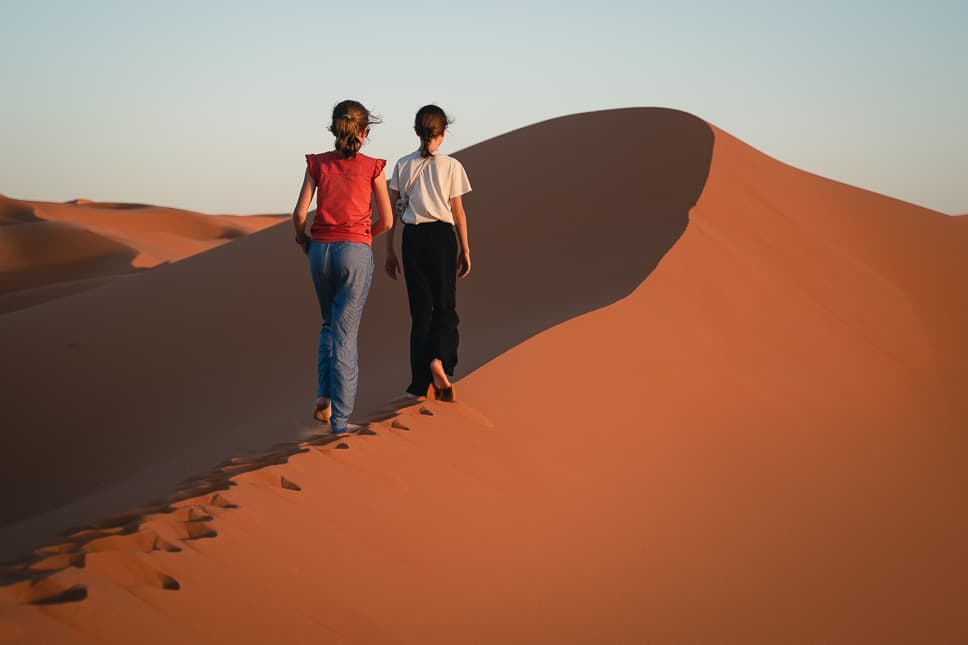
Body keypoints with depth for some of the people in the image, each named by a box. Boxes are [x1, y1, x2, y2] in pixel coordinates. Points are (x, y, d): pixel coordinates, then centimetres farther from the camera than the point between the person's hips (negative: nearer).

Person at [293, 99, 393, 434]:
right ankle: (340, 418, -2)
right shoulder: (372, 167, -2)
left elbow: (300, 212, -3)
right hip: (355, 252, -2)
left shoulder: (317, 163, 2)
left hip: (320, 251, 2)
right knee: (345, 332, 0)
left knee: (329, 325, 23)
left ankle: (324, 395, 9)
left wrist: (302, 237, 17)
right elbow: (386, 221, 0)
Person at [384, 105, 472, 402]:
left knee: (420, 310, 8)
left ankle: (422, 382, 8)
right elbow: (458, 212, -1)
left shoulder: (402, 166, 3)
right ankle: (439, 358, -19)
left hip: (412, 238, 2)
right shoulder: (451, 166, -3)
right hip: (442, 236, -2)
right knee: (445, 307, 8)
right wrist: (465, 250, 8)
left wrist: (389, 252, 11)